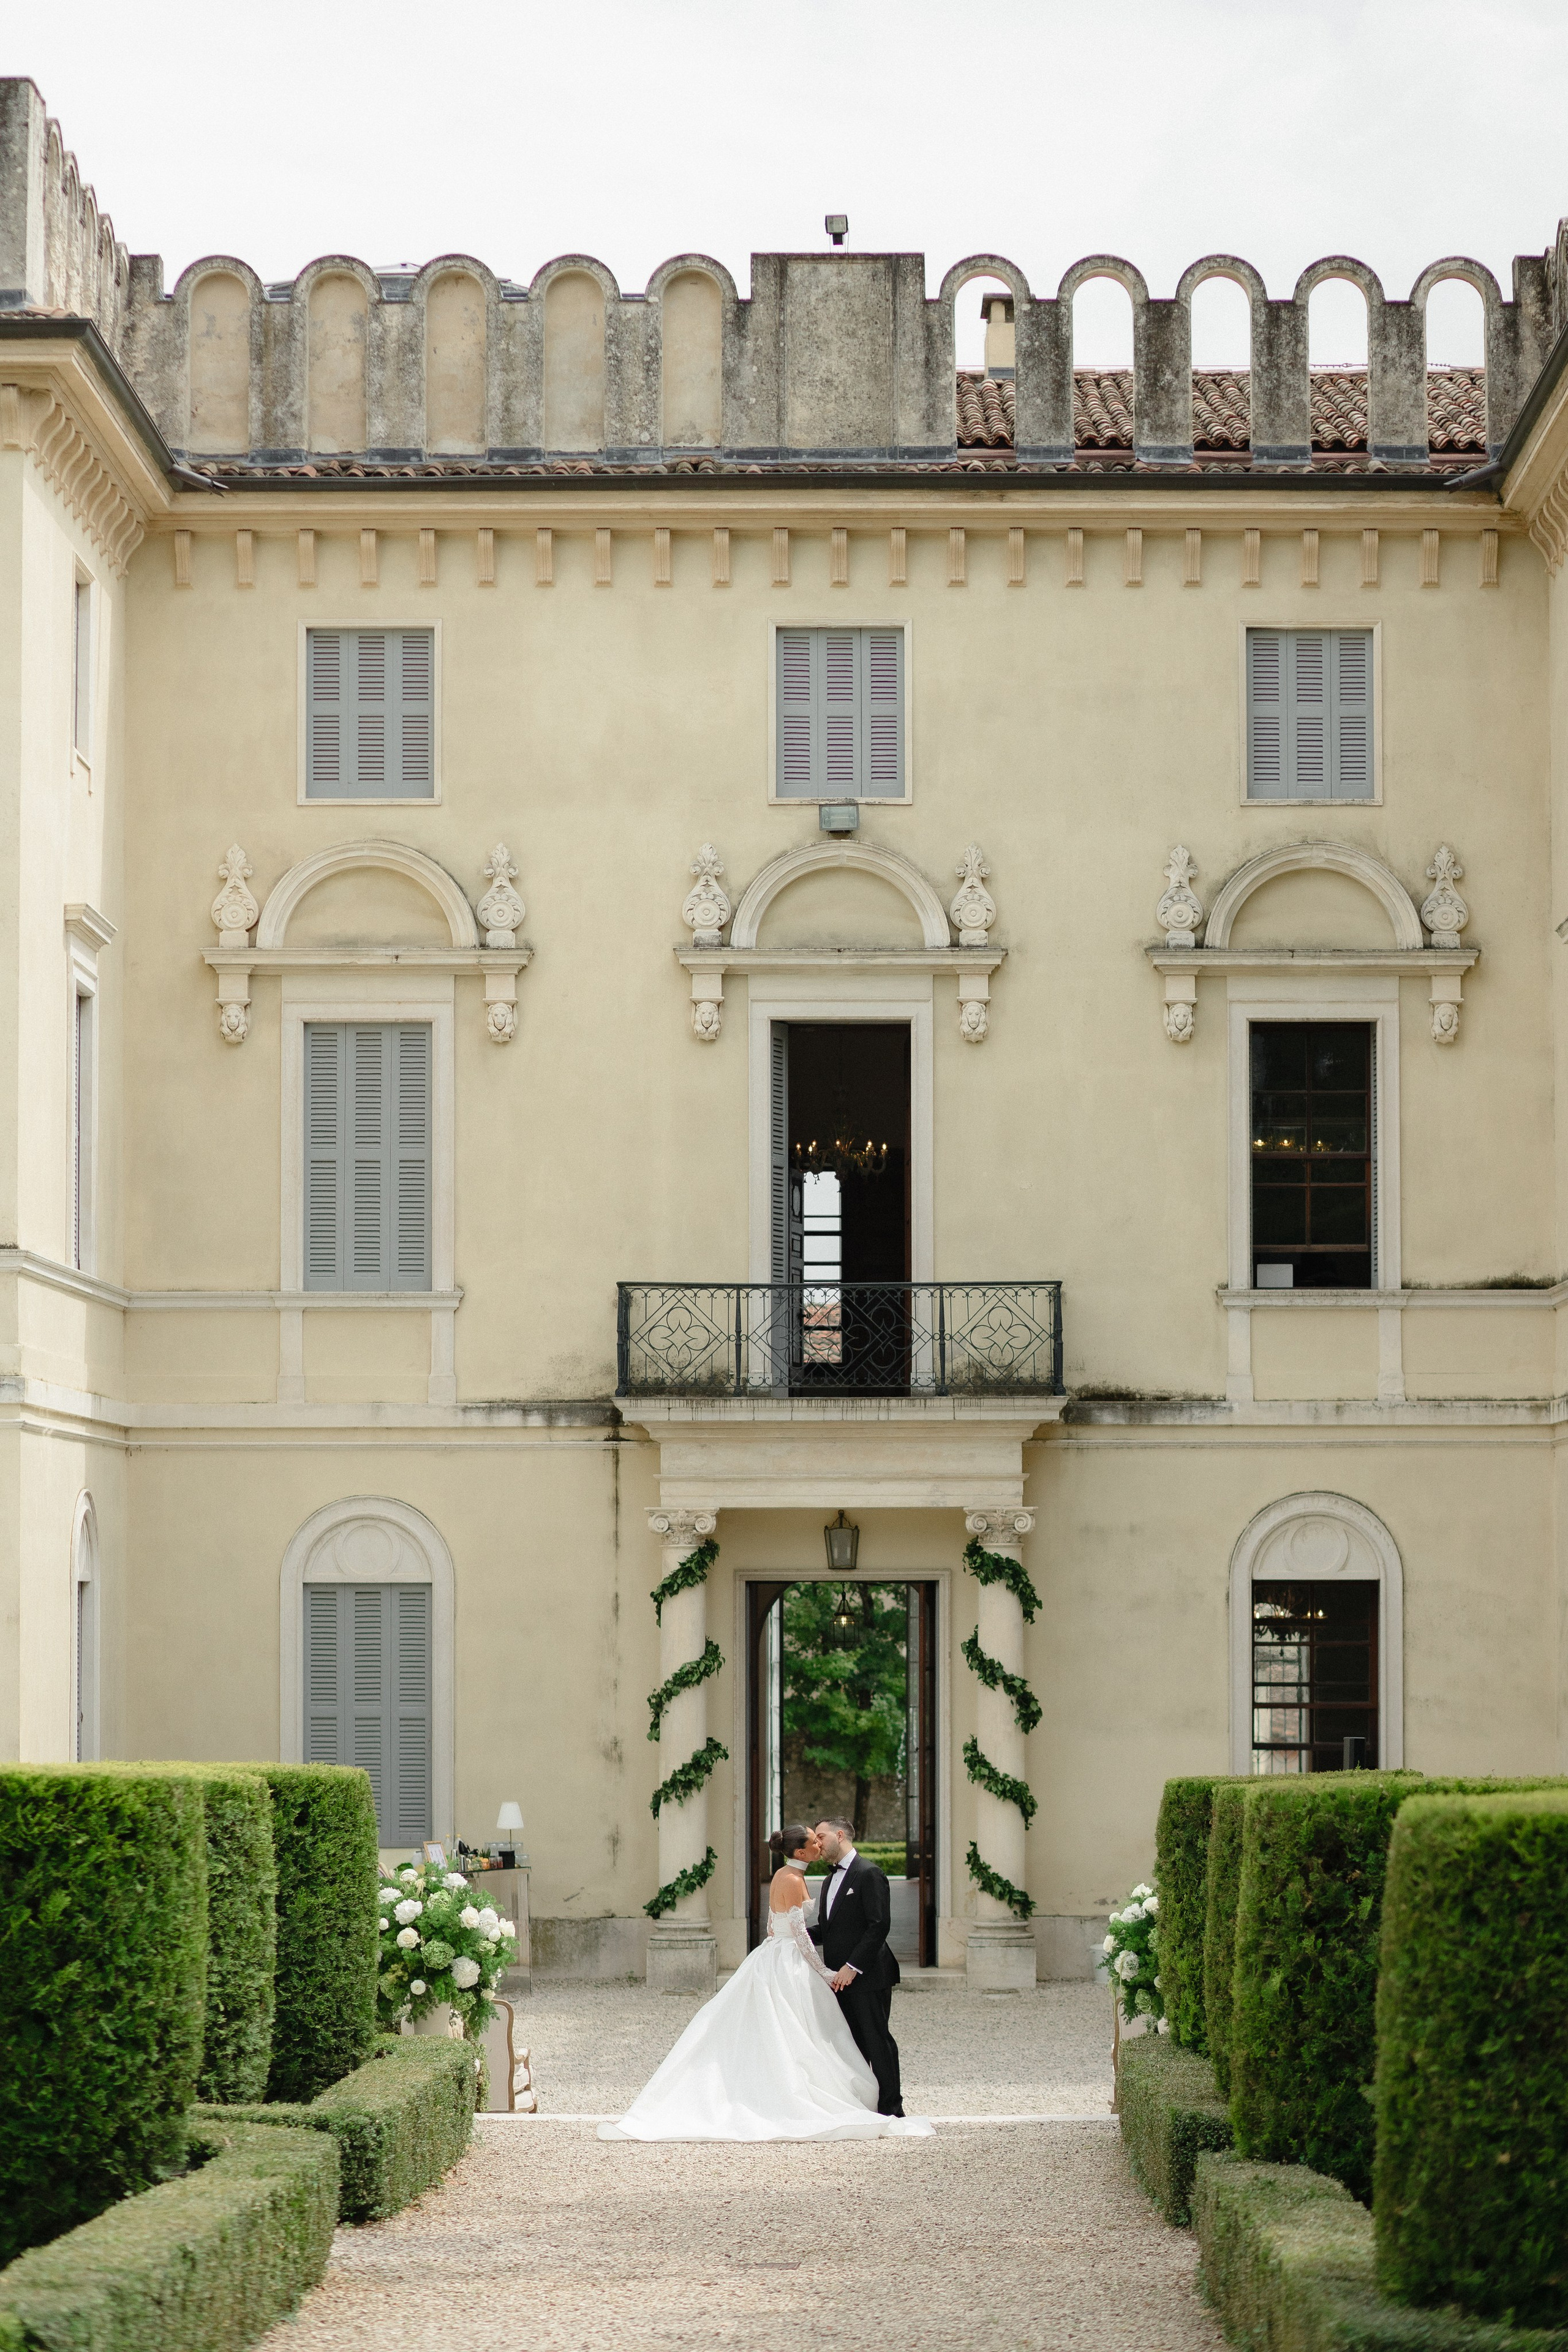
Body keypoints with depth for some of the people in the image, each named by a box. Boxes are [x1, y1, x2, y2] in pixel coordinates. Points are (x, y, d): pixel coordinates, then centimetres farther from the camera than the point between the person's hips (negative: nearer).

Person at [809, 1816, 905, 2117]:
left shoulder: (869, 1874, -10)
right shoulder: (832, 1880, 19)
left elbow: (879, 1925, -17)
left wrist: (853, 1967, -21)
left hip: (868, 1976, -9)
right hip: (841, 1979, 9)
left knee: (876, 2041, -5)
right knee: (852, 2044, 9)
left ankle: (891, 2108, 0)